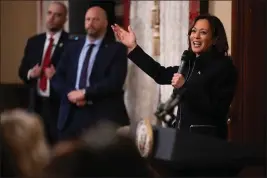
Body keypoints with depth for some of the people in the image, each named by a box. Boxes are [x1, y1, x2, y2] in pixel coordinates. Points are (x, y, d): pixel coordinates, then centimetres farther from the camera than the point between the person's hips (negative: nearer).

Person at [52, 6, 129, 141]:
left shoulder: (116, 49, 2)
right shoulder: (73, 47, 17)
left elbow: (115, 82, -10)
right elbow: (58, 77, 12)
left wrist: (85, 93, -14)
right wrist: (70, 93, -8)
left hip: (103, 116, -4)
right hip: (71, 115, 4)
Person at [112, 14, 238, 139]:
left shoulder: (224, 66, -11)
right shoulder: (191, 63, 13)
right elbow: (162, 74, 13)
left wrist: (185, 86, -21)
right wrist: (133, 47, 13)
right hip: (185, 134, 7)